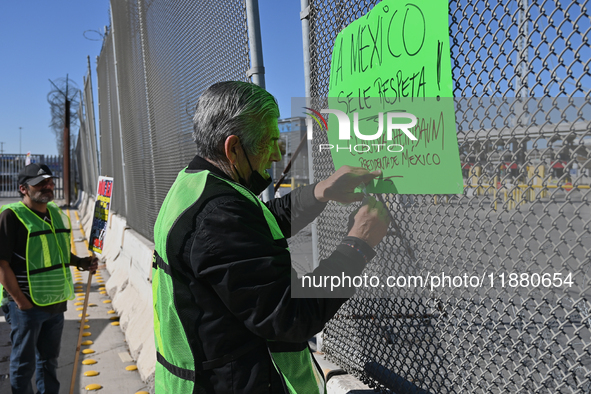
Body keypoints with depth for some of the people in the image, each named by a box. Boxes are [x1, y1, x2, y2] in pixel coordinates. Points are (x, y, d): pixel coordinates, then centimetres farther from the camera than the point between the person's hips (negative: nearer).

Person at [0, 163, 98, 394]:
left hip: (55, 303, 7)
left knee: (49, 360, 21)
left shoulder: (57, 213, 9)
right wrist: (20, 301, -17)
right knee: (24, 364, 10)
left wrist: (80, 262, 3)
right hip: (26, 305, -7)